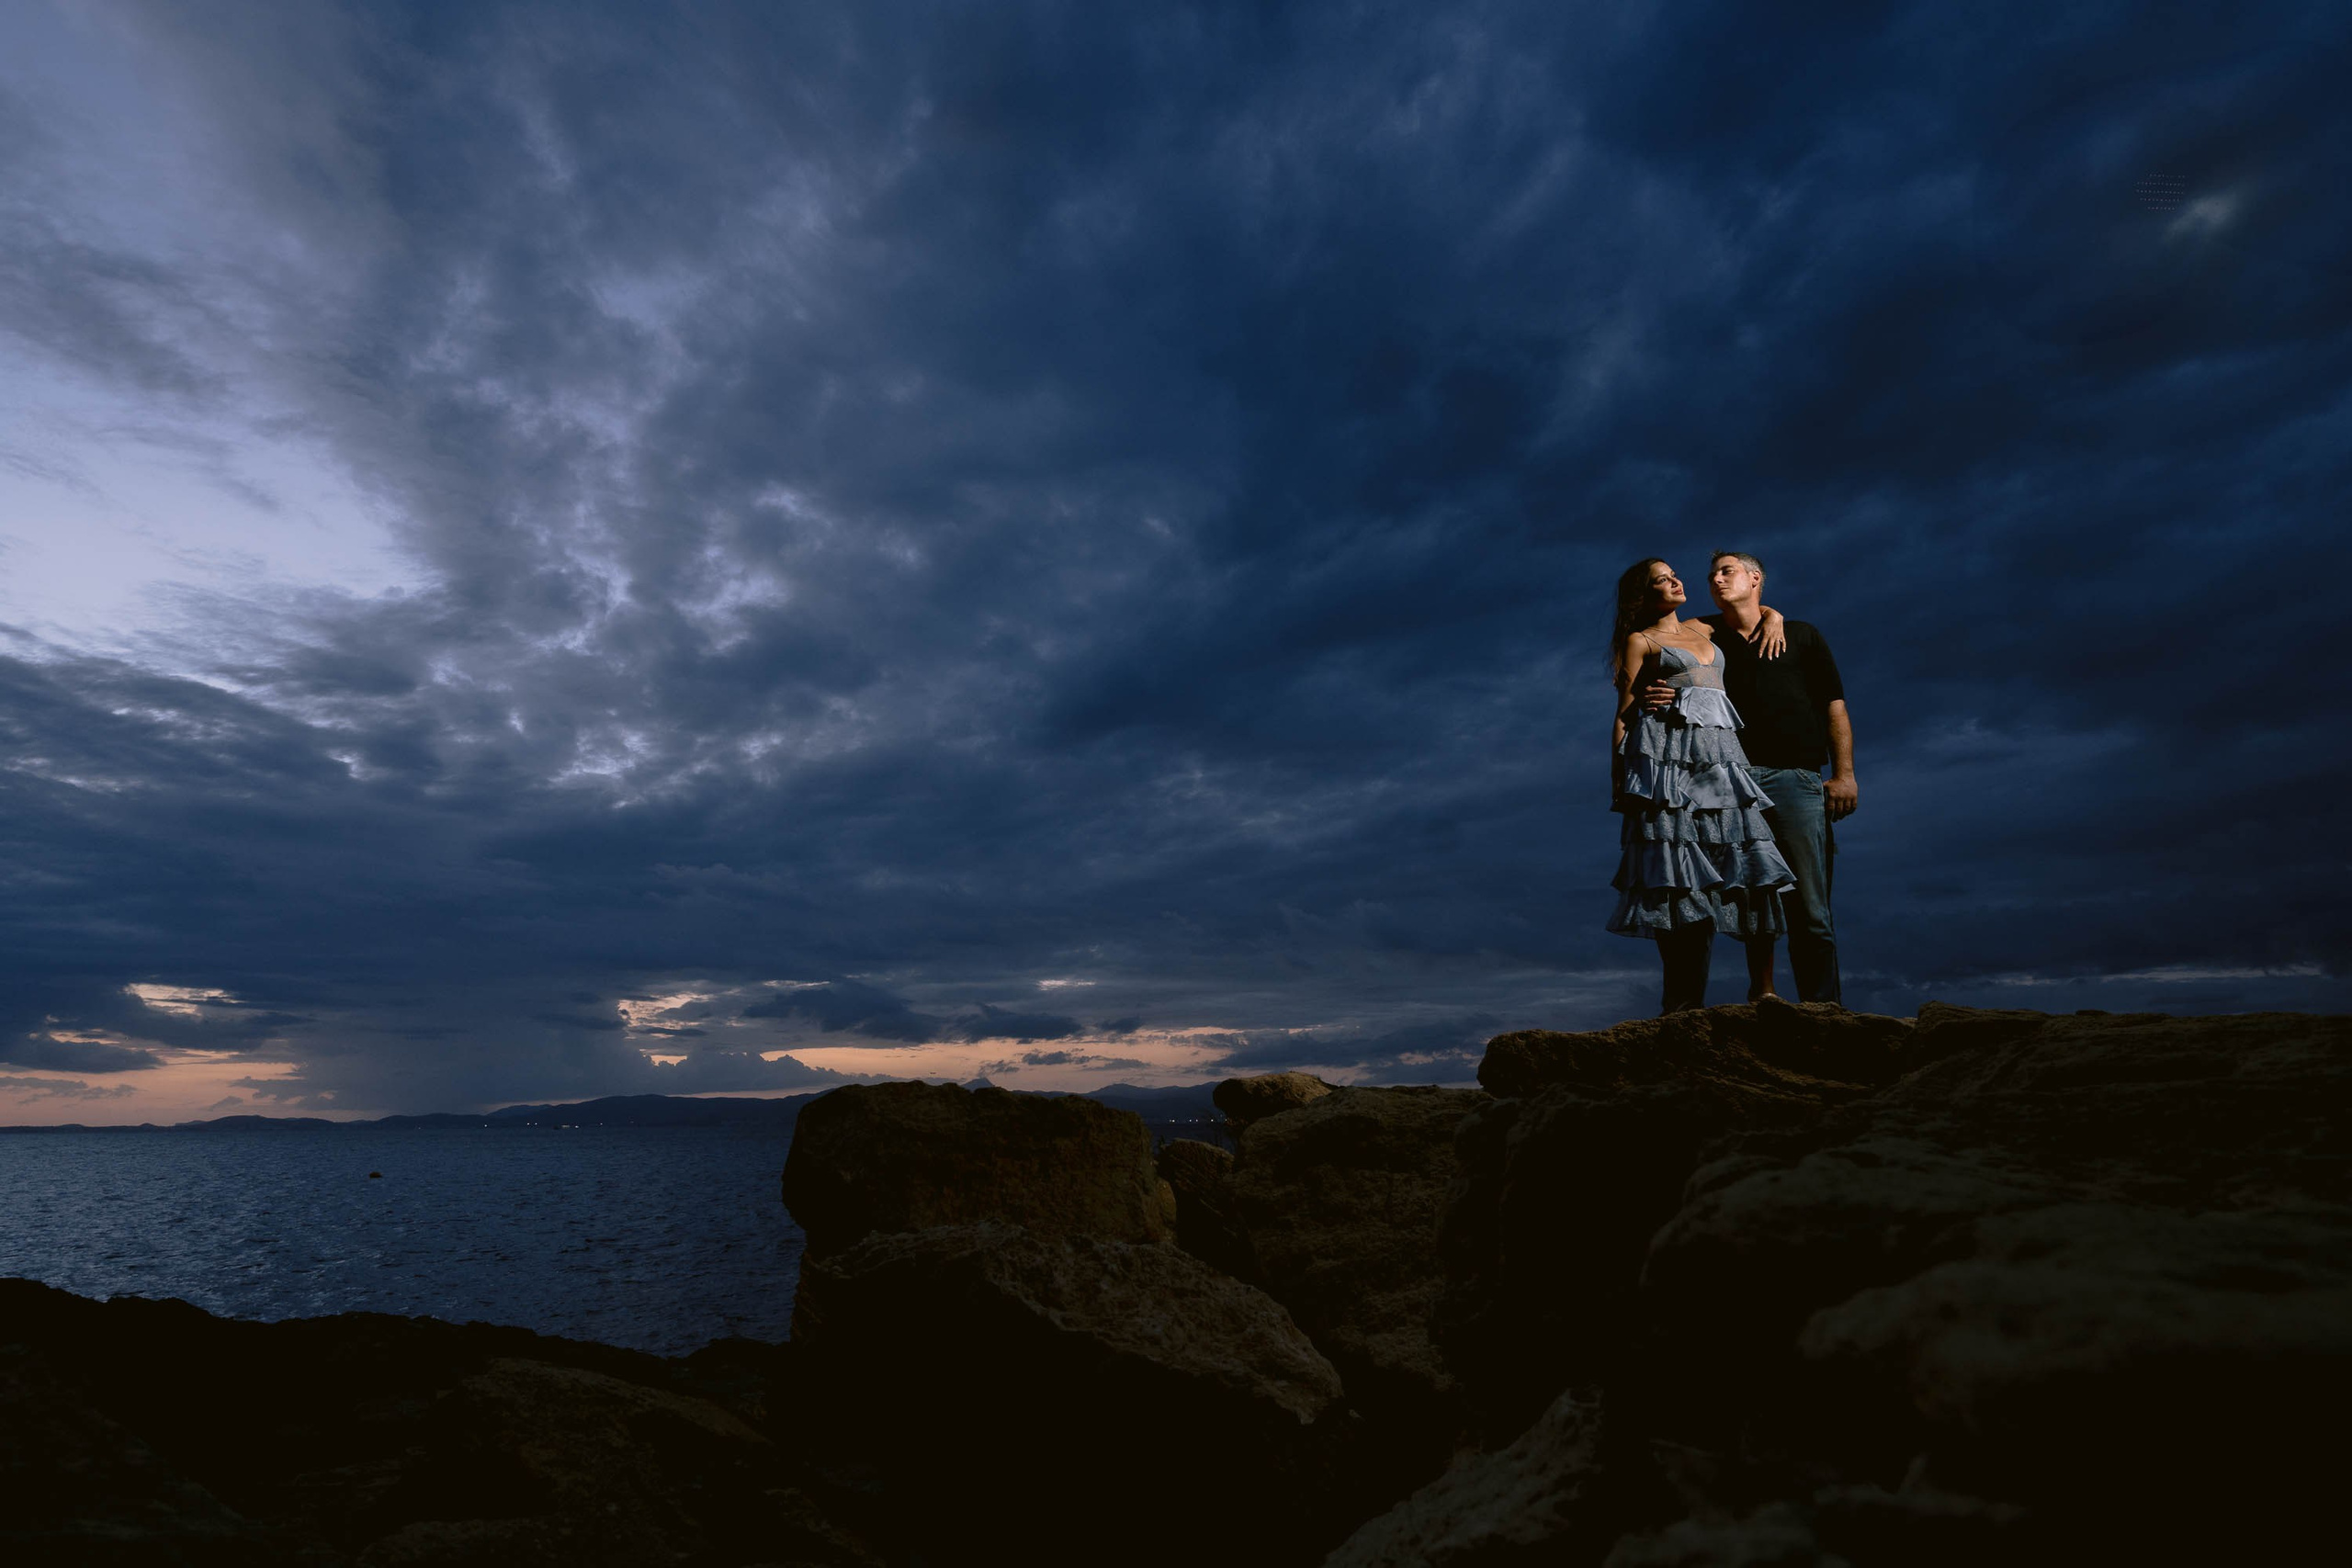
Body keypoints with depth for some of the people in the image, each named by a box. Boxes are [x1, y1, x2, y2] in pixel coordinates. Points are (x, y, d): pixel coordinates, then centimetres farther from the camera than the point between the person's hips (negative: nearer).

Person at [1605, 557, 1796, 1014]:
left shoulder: (1702, 630, 25)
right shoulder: (1640, 641, 10)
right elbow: (1622, 715, 4)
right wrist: (1617, 782, -4)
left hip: (1718, 752, 5)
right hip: (1665, 750, -5)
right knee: (1675, 873, -12)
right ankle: (1679, 1002, -11)